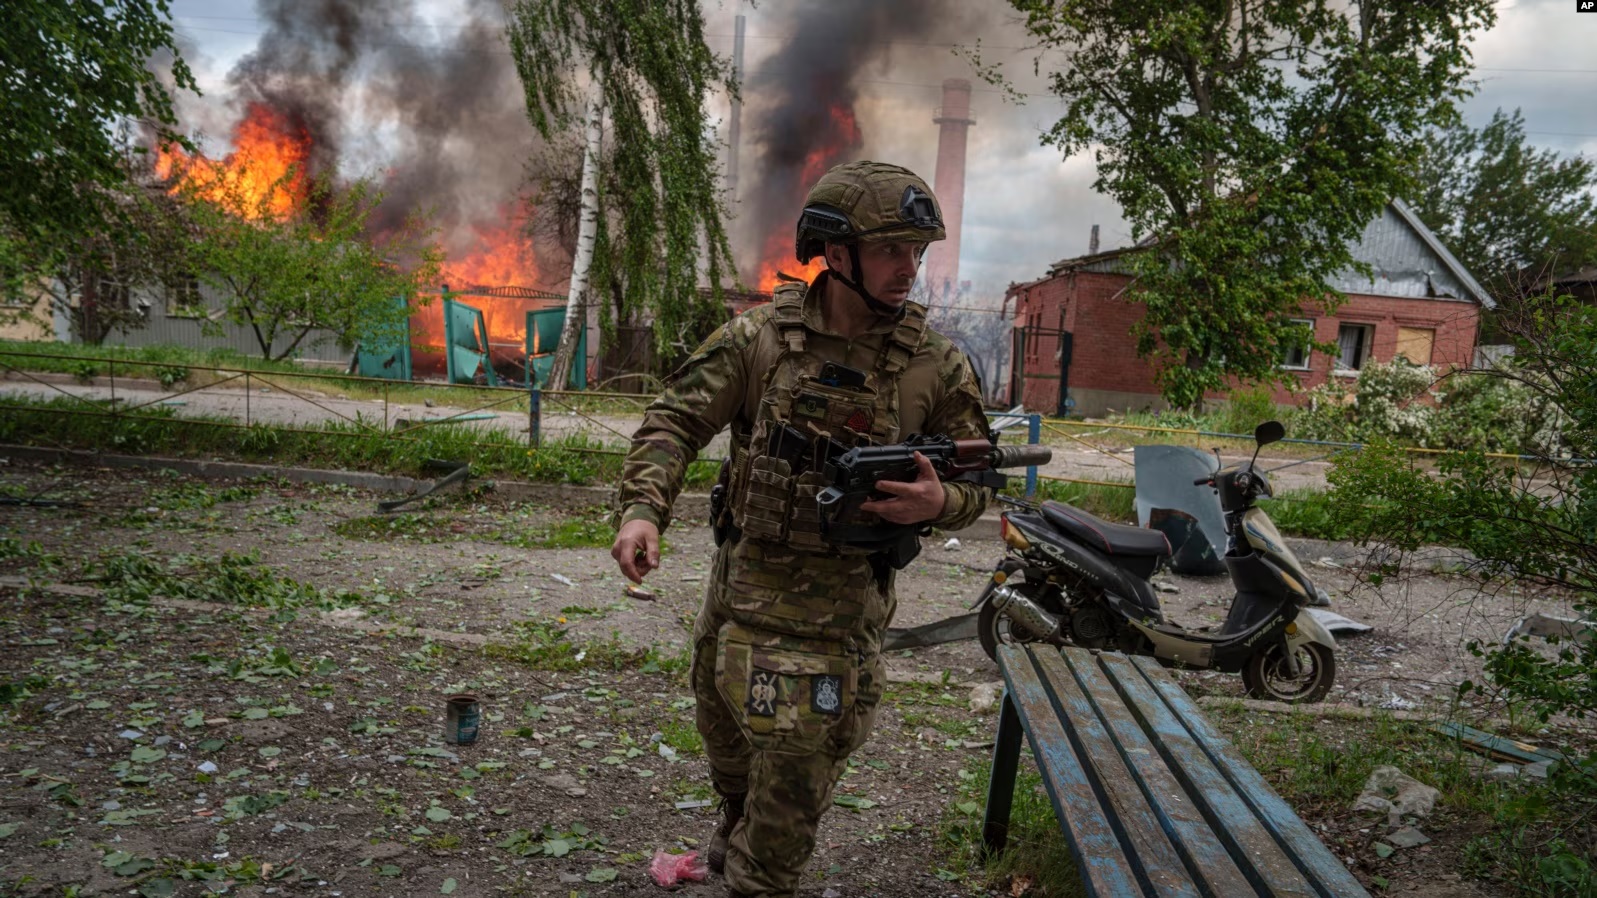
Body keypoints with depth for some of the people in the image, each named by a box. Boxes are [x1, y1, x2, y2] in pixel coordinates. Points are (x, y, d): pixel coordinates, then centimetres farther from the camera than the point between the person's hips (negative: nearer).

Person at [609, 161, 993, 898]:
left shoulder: (936, 365, -8)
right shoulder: (760, 336, -9)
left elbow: (976, 480, 0)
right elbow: (676, 421, -7)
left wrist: (937, 502, -22)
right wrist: (642, 508, -23)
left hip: (840, 606, -2)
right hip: (743, 580, 3)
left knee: (797, 762, 3)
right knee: (725, 736, 25)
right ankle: (736, 828, 57)